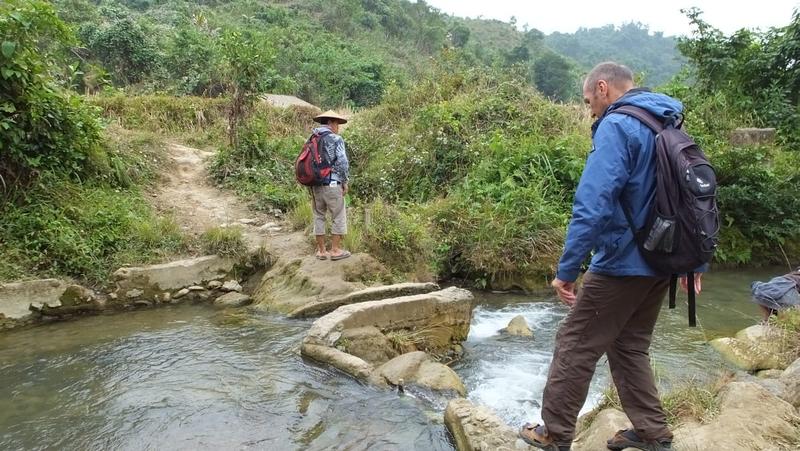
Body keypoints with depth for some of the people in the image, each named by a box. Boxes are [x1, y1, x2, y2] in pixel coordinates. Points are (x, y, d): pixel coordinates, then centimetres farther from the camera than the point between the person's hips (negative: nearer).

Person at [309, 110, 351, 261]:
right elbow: (342, 163, -16)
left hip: (315, 184, 6)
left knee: (319, 217, 13)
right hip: (332, 184, -6)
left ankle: (321, 251, 17)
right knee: (338, 217, 5)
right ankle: (335, 250, 7)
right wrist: (345, 182, -4)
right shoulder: (336, 139, -8)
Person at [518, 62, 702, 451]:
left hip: (622, 265, -8)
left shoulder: (616, 127, -16)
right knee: (629, 347, 20)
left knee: (575, 346, 4)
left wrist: (566, 269, -22)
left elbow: (592, 205, -26)